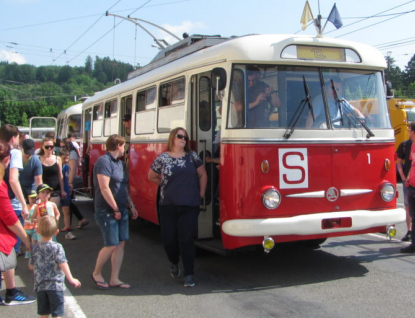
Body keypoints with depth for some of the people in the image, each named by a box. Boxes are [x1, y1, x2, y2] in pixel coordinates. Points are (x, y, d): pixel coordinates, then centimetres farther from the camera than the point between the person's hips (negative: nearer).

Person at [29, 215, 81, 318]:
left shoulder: (35, 248, 0)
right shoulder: (57, 247, -13)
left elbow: (31, 266, 8)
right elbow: (63, 264, -17)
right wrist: (71, 279, -11)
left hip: (40, 286, 4)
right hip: (55, 286, -4)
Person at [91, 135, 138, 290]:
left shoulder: (118, 162, 16)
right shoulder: (104, 161, -13)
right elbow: (104, 188, -19)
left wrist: (131, 205, 18)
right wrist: (115, 209, -17)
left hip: (121, 209, 9)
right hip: (107, 211, -9)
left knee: (121, 244, 6)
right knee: (111, 245, -6)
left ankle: (114, 279, 13)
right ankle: (96, 273, 16)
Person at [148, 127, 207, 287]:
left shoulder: (192, 157, 5)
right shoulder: (162, 158, 3)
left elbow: (202, 175, 12)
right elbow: (151, 177, 15)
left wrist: (201, 194, 7)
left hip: (189, 206, -1)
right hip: (168, 206, 1)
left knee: (186, 240, -4)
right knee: (169, 240, 7)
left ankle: (189, 274, 6)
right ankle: (174, 263, 37)